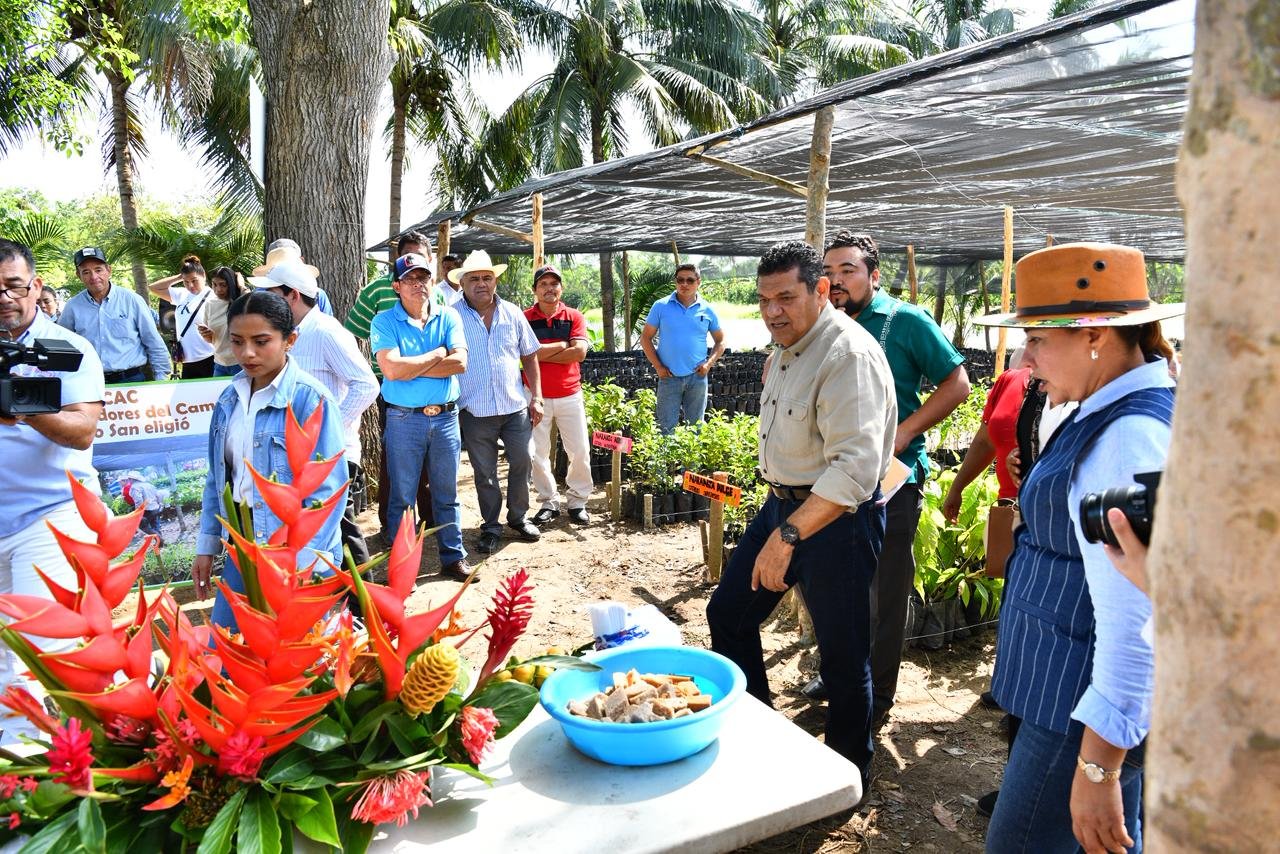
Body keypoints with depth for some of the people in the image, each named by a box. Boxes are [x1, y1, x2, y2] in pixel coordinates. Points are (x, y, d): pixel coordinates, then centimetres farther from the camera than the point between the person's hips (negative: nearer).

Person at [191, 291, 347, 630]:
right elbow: (218, 478, 14)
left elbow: (326, 489, -17)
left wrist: (304, 565, -19)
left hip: (298, 559, -6)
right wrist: (206, 546, 13)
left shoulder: (310, 398, -15)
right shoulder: (230, 398, 6)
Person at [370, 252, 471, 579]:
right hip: (404, 419, -2)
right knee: (402, 496, 7)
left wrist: (411, 367, -13)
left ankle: (453, 557, 25)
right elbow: (392, 369, -19)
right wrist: (437, 355, -10)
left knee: (447, 493, 13)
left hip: (446, 416, 3)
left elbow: (460, 363, -10)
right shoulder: (384, 322, -4)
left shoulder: (448, 317, 4)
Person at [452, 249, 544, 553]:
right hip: (476, 412, -2)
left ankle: (518, 517, 32)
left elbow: (530, 357, 11)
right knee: (485, 473, 9)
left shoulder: (513, 314, 5)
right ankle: (491, 528, 24)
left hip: (516, 407, 2)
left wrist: (536, 397, 4)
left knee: (521, 464, 11)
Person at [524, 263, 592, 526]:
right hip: (536, 395, -1)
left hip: (569, 394, 1)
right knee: (538, 453, 5)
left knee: (580, 451, 4)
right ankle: (549, 502, 21)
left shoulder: (574, 317, 3)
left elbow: (579, 352, -11)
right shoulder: (525, 318, -1)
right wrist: (563, 345, -10)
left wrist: (543, 353, -11)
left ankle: (577, 501, 20)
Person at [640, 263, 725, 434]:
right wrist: (658, 367, -6)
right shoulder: (661, 306, -1)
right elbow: (645, 338, 2)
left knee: (695, 426, 12)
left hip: (697, 376, 2)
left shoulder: (707, 310, 3)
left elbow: (720, 341, 12)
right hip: (669, 376, -1)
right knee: (667, 427, 2)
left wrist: (709, 363, -3)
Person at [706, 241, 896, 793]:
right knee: (728, 614, 15)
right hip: (782, 503, 10)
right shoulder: (784, 349, 8)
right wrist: (777, 522, 19)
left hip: (838, 520, -9)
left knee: (843, 654, 4)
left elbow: (855, 467, -33)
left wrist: (787, 535, -36)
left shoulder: (849, 355, -23)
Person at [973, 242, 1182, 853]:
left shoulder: (1131, 439, -26)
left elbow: (1136, 619, -29)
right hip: (1080, 687, 10)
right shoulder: (1111, 413, 6)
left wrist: (1098, 766, -26)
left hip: (1091, 702, -10)